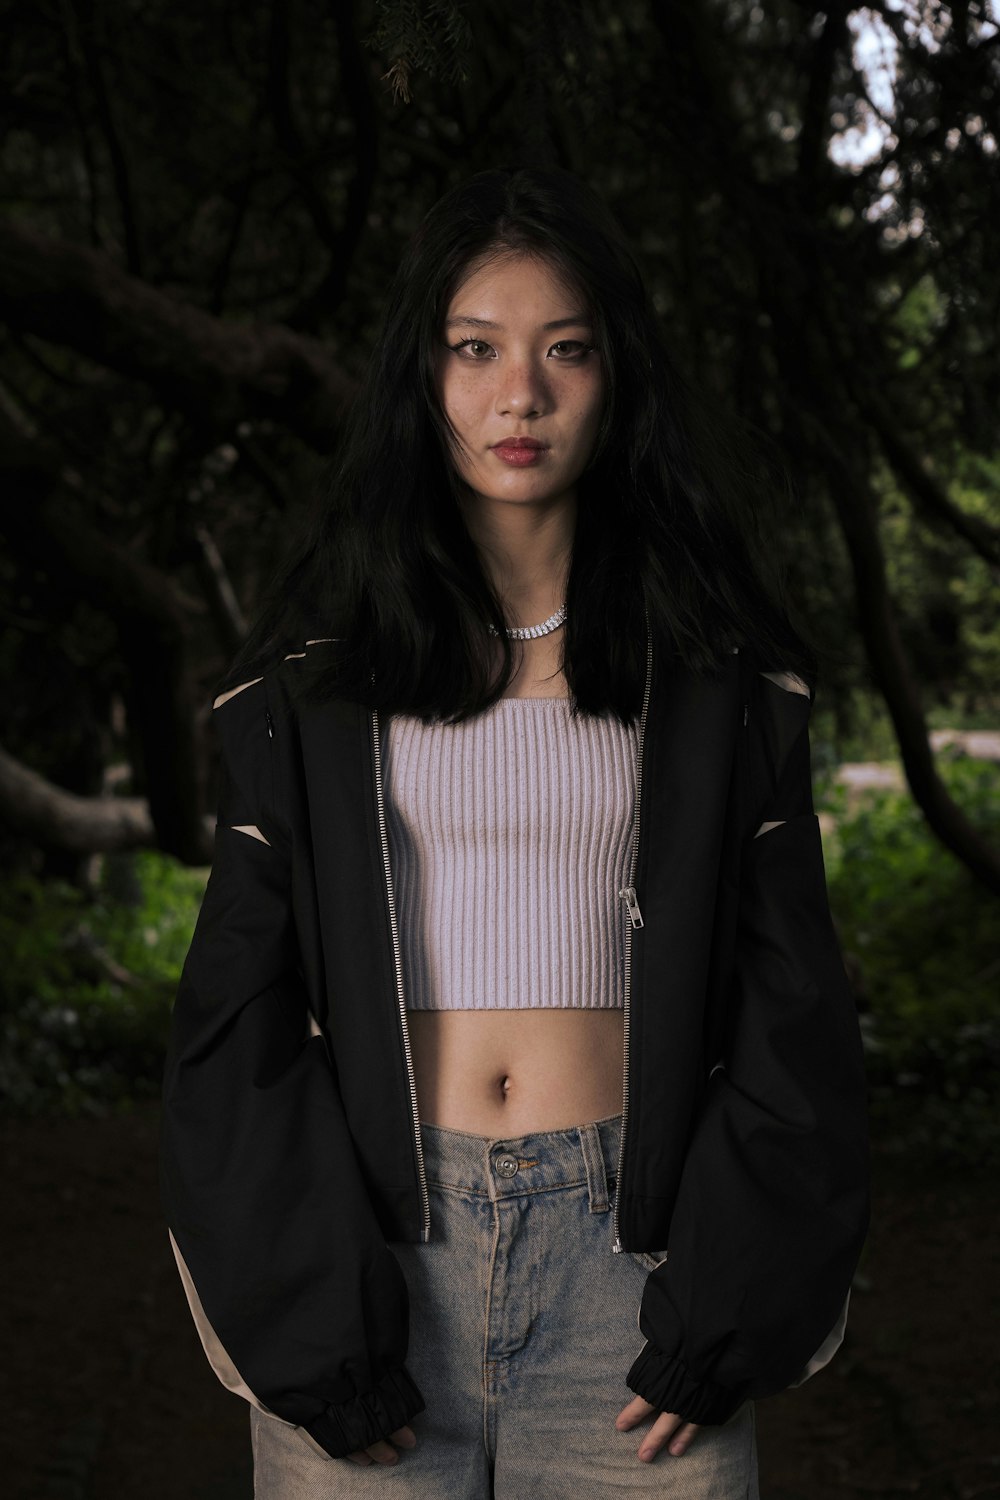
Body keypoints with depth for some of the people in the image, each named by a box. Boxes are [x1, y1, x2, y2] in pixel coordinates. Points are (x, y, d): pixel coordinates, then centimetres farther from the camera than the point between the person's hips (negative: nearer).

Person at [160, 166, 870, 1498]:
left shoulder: (717, 669, 5)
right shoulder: (321, 664, 5)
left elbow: (788, 1004, 3)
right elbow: (241, 1003, 2)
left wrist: (726, 1315, -6)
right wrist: (307, 1325, -7)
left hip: (630, 1242, 0)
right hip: (371, 1243, 0)